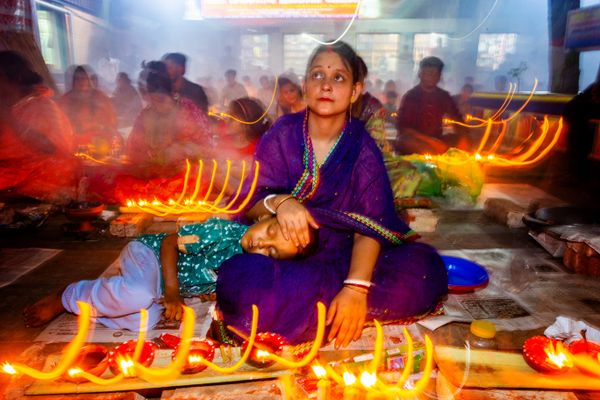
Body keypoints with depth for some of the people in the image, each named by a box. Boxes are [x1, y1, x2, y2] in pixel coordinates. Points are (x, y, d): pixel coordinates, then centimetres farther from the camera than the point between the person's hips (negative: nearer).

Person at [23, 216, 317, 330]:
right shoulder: (223, 231, -30)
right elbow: (169, 242, -21)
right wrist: (172, 291, -26)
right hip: (148, 251, -5)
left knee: (144, 322, -21)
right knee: (140, 296, -37)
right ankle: (64, 299, -9)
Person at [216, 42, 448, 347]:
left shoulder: (363, 148, -4)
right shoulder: (282, 135, -2)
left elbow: (370, 226, -15)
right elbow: (249, 205, -3)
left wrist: (355, 288, -31)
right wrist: (278, 202, -27)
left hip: (344, 258, 1)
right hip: (282, 256, 0)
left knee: (425, 270, -23)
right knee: (239, 284, -34)